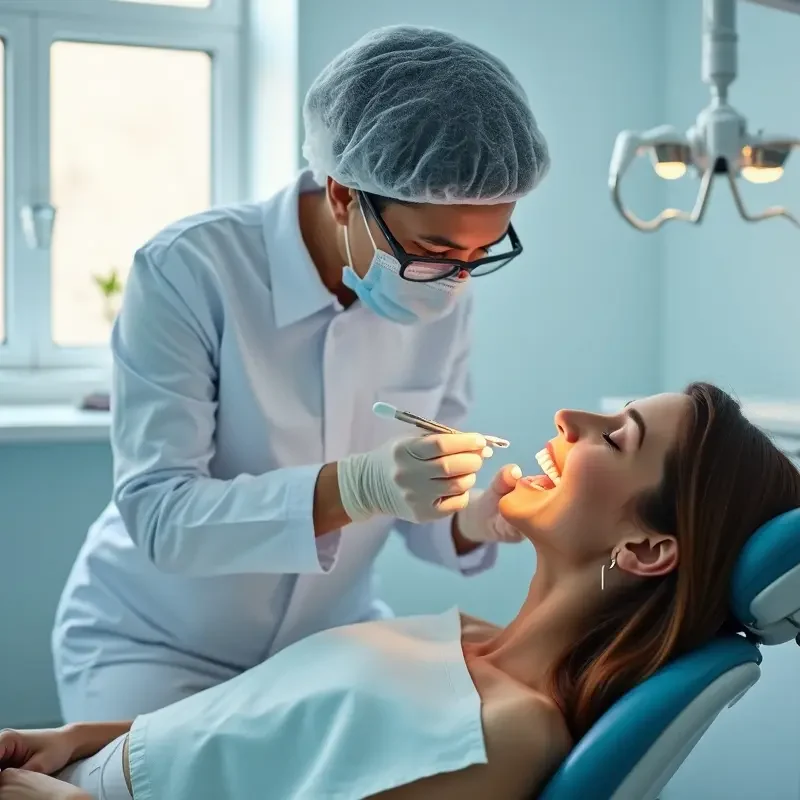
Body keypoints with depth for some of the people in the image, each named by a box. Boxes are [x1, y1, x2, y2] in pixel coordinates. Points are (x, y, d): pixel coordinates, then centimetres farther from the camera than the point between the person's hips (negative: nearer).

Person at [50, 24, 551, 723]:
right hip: (156, 643, -3)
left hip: (331, 635, 4)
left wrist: (470, 522, -23)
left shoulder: (442, 297, -8)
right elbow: (158, 515, -28)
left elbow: (417, 505, 0)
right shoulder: (188, 272, -23)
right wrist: (354, 488, -41)